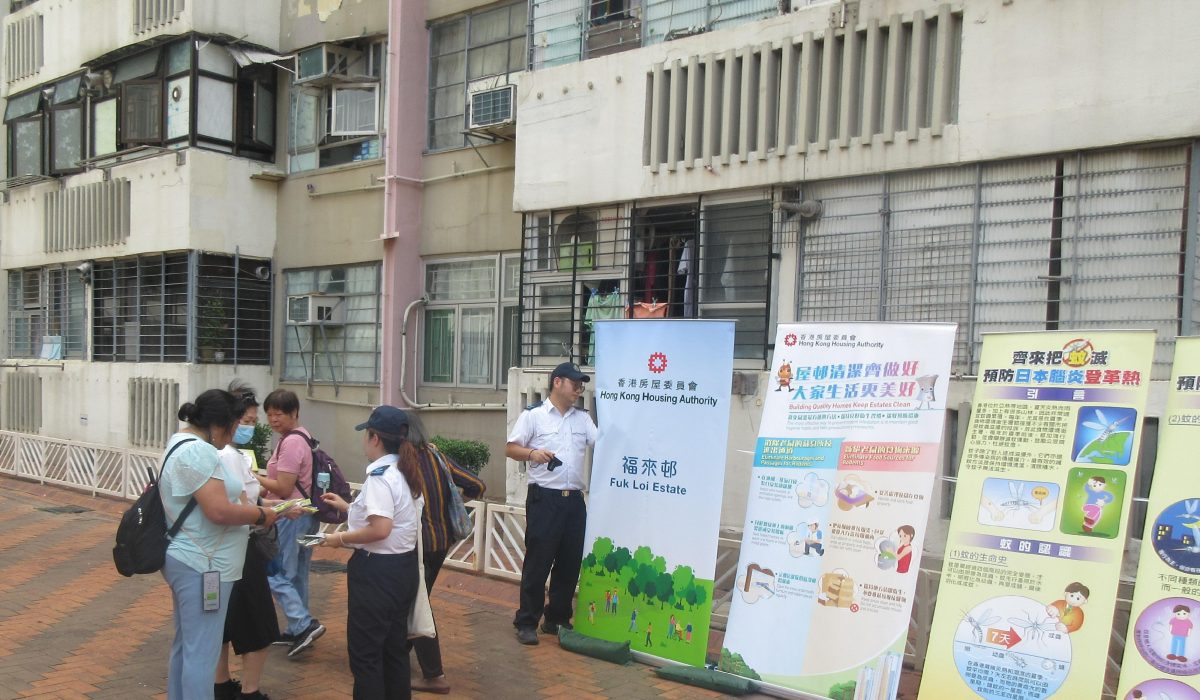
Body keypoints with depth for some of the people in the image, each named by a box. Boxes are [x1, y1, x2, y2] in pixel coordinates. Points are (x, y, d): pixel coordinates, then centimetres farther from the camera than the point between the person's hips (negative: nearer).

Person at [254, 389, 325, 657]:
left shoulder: (291, 442, -18)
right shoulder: (301, 436, 12)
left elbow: (284, 489, -20)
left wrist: (254, 477, -10)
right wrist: (262, 479, 4)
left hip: (292, 516, -10)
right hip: (305, 514, 10)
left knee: (275, 574, -3)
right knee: (297, 575, 15)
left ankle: (305, 625, -6)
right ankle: (298, 629, 23)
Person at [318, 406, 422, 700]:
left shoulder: (380, 476, -19)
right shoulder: (405, 473, 9)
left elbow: (380, 529, -29)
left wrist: (341, 538, -15)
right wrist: (346, 507, 21)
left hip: (377, 571, -9)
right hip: (403, 566, 9)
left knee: (365, 651, 4)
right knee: (394, 646, 19)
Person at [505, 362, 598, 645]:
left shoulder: (583, 418, 13)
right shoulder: (533, 415, -2)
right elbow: (510, 448, -2)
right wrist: (531, 454, -20)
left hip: (574, 499, 5)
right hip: (544, 498, -5)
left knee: (570, 563, 10)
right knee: (537, 562, 0)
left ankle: (557, 619, 24)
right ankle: (526, 623, 12)